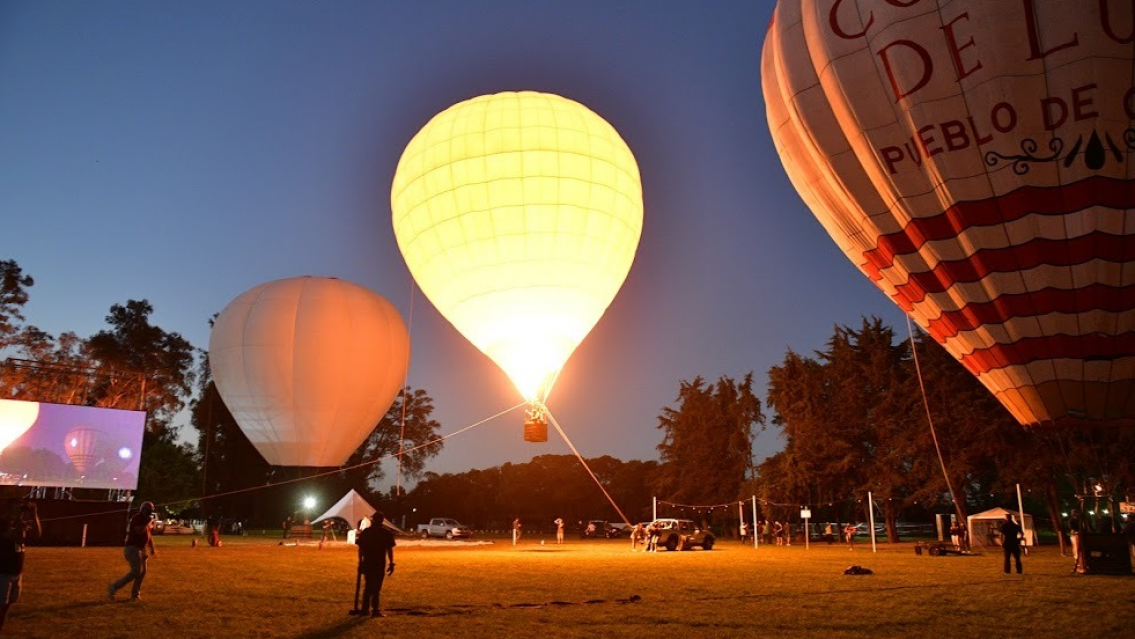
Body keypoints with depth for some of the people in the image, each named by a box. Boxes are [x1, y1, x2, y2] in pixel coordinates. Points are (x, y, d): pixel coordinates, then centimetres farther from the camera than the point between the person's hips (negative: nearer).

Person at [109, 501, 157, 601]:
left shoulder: (147, 520, 13)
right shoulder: (136, 519, -14)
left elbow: (149, 535, 21)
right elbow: (139, 531, -31)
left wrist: (152, 549, 20)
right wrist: (148, 522, -22)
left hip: (141, 549, 9)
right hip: (132, 548, -9)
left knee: (142, 571, 9)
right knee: (136, 571, -16)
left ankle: (135, 594, 18)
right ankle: (113, 587, -6)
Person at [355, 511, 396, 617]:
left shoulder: (365, 532, 4)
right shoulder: (386, 533, -4)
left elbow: (361, 548, 3)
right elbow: (389, 549, -6)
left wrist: (360, 562, 10)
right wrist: (391, 564, -1)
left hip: (367, 563, 3)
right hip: (379, 564, -3)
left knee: (368, 586, 15)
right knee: (376, 588, 1)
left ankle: (365, 609, 18)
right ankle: (375, 610, 0)